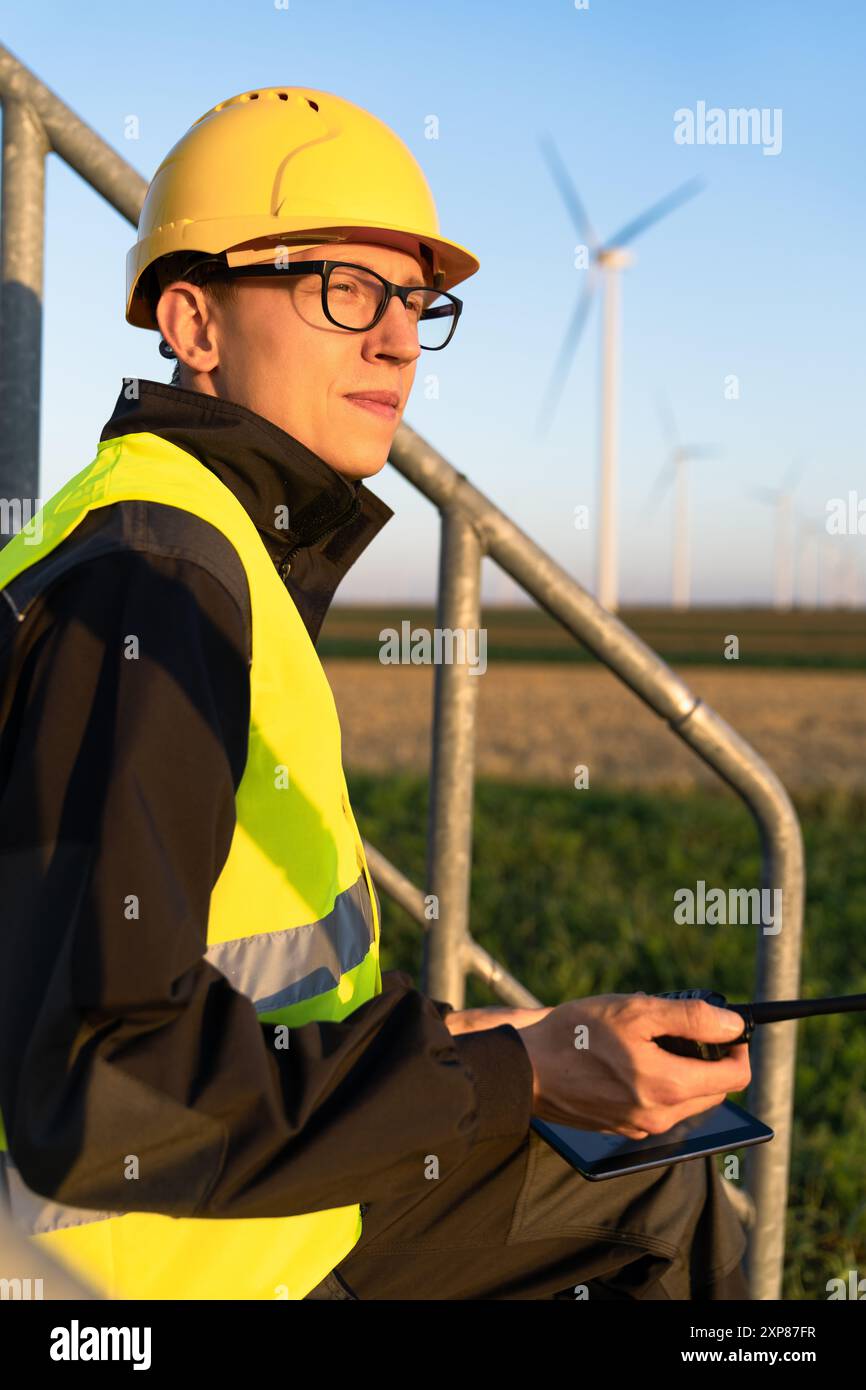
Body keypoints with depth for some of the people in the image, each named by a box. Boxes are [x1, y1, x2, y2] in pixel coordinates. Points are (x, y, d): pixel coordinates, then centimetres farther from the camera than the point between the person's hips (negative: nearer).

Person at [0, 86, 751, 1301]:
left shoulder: (242, 553, 7)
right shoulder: (145, 582, -24)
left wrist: (431, 1039, 7)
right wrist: (508, 1072, -27)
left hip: (261, 1175, 9)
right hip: (184, 1254, -9)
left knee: (670, 1210, 19)